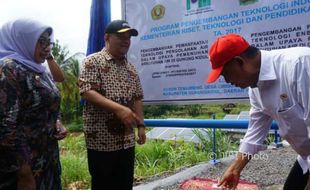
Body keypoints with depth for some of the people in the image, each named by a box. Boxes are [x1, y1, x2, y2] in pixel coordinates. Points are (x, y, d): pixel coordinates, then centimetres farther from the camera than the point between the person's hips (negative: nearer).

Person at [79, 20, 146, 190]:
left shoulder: (131, 68, 14)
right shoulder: (93, 61, -6)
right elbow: (86, 91, -18)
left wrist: (140, 125, 8)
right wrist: (118, 108, -27)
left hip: (127, 141, 6)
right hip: (101, 140, -6)